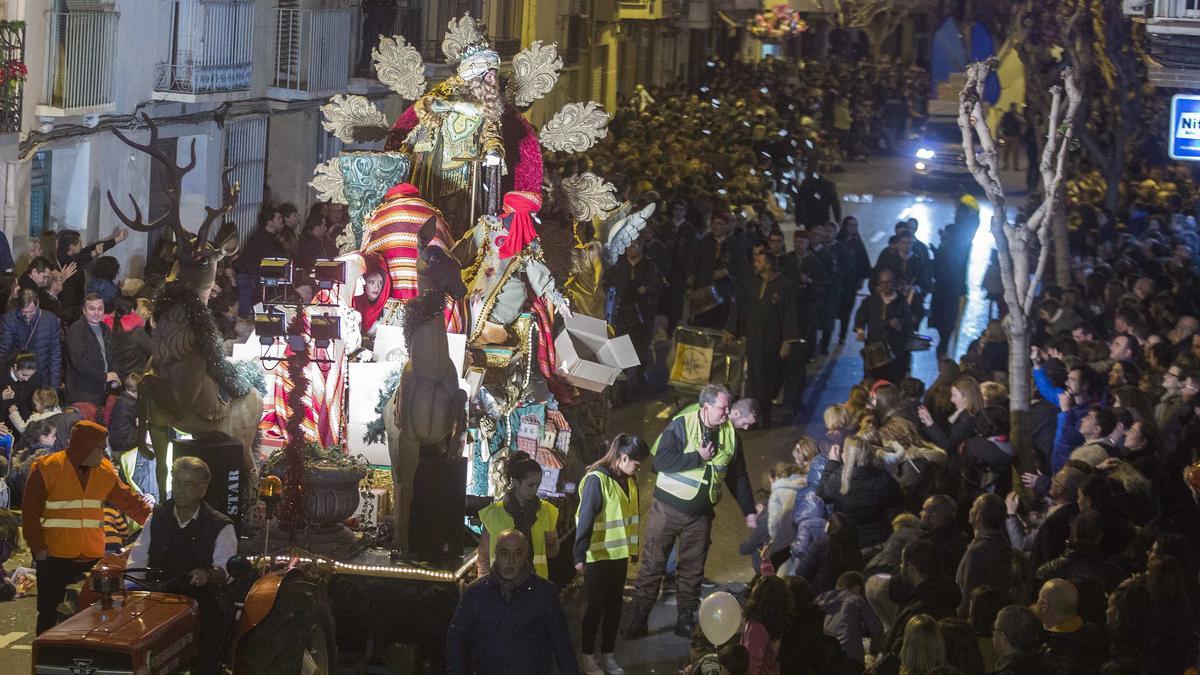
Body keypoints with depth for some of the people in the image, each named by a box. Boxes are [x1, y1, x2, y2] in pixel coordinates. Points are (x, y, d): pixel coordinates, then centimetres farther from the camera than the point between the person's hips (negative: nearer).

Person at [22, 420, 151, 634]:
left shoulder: (105, 471, 7)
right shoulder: (46, 469, -8)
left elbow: (127, 499, 11)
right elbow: (30, 510, -6)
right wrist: (38, 547, -9)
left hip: (92, 557, 5)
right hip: (55, 557, -4)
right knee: (49, 613, 2)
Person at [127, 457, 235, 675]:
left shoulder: (220, 526, 2)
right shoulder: (157, 517, 15)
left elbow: (226, 569, -11)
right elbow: (137, 559, 11)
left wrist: (207, 574, -34)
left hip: (202, 601, -3)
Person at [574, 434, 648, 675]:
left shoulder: (629, 480, 6)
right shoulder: (597, 479, -17)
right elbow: (585, 520, -20)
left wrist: (633, 549, 17)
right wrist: (580, 556, -22)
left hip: (619, 554, 7)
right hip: (597, 556, -7)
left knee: (614, 605, 11)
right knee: (596, 606, 1)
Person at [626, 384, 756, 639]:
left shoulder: (730, 434, 3)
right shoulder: (681, 426, -13)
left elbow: (738, 476, 12)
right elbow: (661, 461, -23)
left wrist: (749, 511, 12)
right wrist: (699, 457, -20)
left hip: (701, 513, 4)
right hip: (668, 508, -4)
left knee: (693, 568, 8)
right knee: (653, 564, 0)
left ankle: (686, 621, 17)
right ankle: (639, 620, 6)